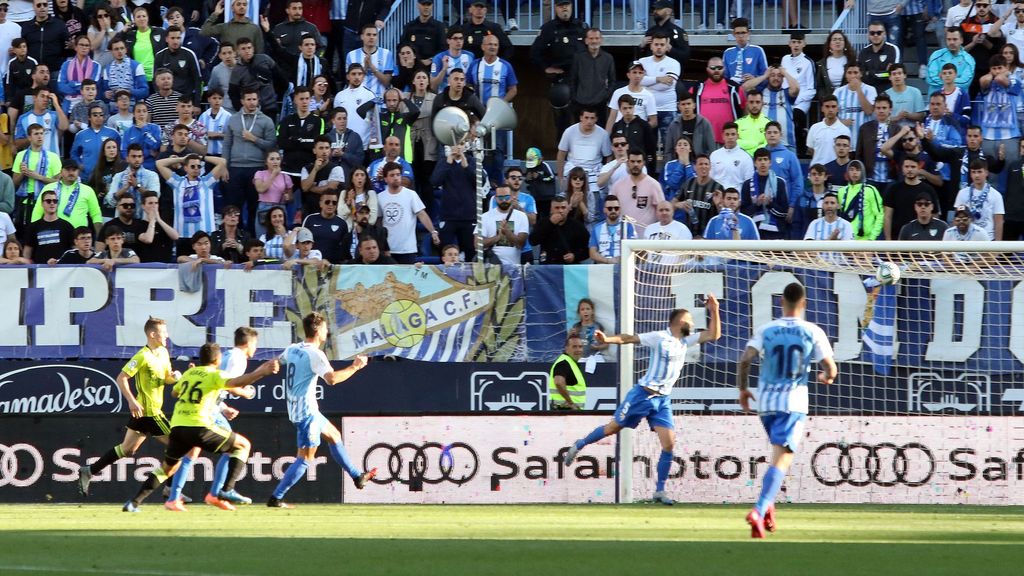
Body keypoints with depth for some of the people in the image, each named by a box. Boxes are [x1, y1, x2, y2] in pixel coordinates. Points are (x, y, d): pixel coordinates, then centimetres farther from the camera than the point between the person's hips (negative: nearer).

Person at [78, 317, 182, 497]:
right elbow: (121, 378, -18)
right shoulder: (143, 356, -16)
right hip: (149, 411, -9)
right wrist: (132, 401, -24)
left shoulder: (163, 353, 11)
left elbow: (166, 378, 23)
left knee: (127, 449, 15)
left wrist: (174, 376, -1)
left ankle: (89, 470, 19)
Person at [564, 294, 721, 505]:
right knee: (614, 427, 7)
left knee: (669, 444, -7)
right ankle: (578, 446, 31)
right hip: (643, 394, -5)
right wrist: (607, 340, -33)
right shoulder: (660, 338, -12)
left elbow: (713, 335, 6)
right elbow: (629, 338, -17)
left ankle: (660, 491, 1)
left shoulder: (686, 340, 6)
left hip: (663, 400, 5)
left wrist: (714, 311, -8)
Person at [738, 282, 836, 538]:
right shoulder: (813, 332, -2)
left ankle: (768, 504, 15)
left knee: (780, 455, 27)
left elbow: (744, 360, -8)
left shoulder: (765, 330, 2)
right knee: (781, 460, -10)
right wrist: (825, 377, 23)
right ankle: (759, 511, -29)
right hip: (793, 404, -4)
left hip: (765, 402, 4)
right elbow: (831, 369, -1)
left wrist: (743, 389, 8)